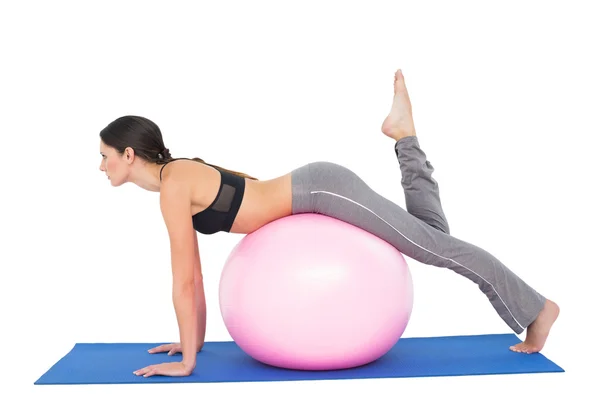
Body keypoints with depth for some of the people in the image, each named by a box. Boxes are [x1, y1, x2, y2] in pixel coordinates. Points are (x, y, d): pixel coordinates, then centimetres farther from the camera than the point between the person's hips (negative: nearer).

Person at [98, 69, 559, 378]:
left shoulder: (173, 185, -16)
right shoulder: (179, 177, 11)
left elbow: (183, 281, -16)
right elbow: (193, 273, 17)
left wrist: (187, 361, -9)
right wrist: (195, 339, 21)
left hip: (323, 192, -9)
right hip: (317, 192, 9)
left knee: (436, 245, 0)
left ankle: (536, 308, 11)